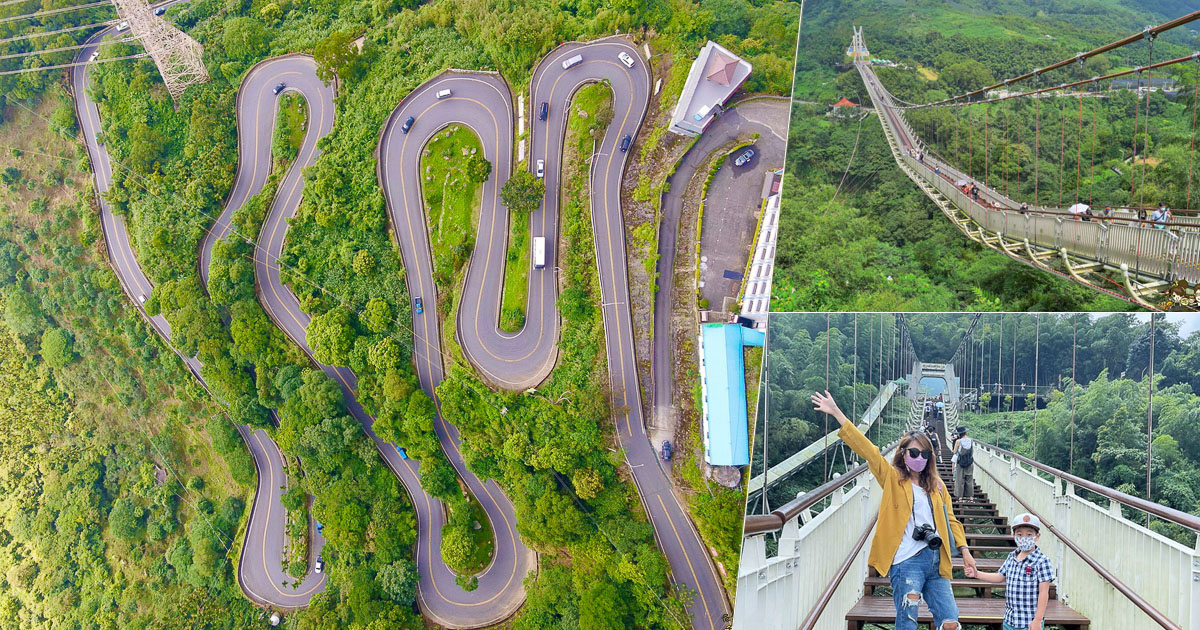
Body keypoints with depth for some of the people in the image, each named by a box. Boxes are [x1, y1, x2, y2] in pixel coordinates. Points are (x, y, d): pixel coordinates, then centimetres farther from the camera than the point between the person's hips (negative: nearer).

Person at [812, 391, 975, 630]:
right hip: (906, 562, -5)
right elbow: (867, 450, -3)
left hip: (935, 562, 5)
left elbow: (949, 518, 21)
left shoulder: (936, 484, 19)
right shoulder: (893, 478, 6)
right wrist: (837, 413, -11)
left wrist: (964, 551, 10)